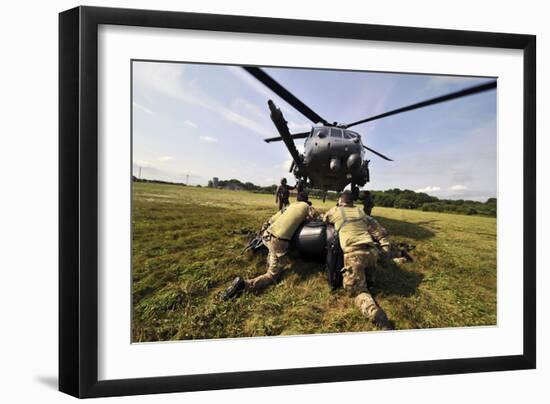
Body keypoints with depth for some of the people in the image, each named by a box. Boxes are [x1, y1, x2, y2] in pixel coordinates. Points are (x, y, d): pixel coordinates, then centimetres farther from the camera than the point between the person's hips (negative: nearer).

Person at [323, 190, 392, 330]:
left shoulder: (335, 211, 11)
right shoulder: (361, 212, 21)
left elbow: (323, 220, 34)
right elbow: (380, 233, 18)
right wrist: (385, 250, 20)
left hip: (353, 254, -5)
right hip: (372, 251, 5)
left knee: (357, 290, -4)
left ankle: (377, 315, -27)